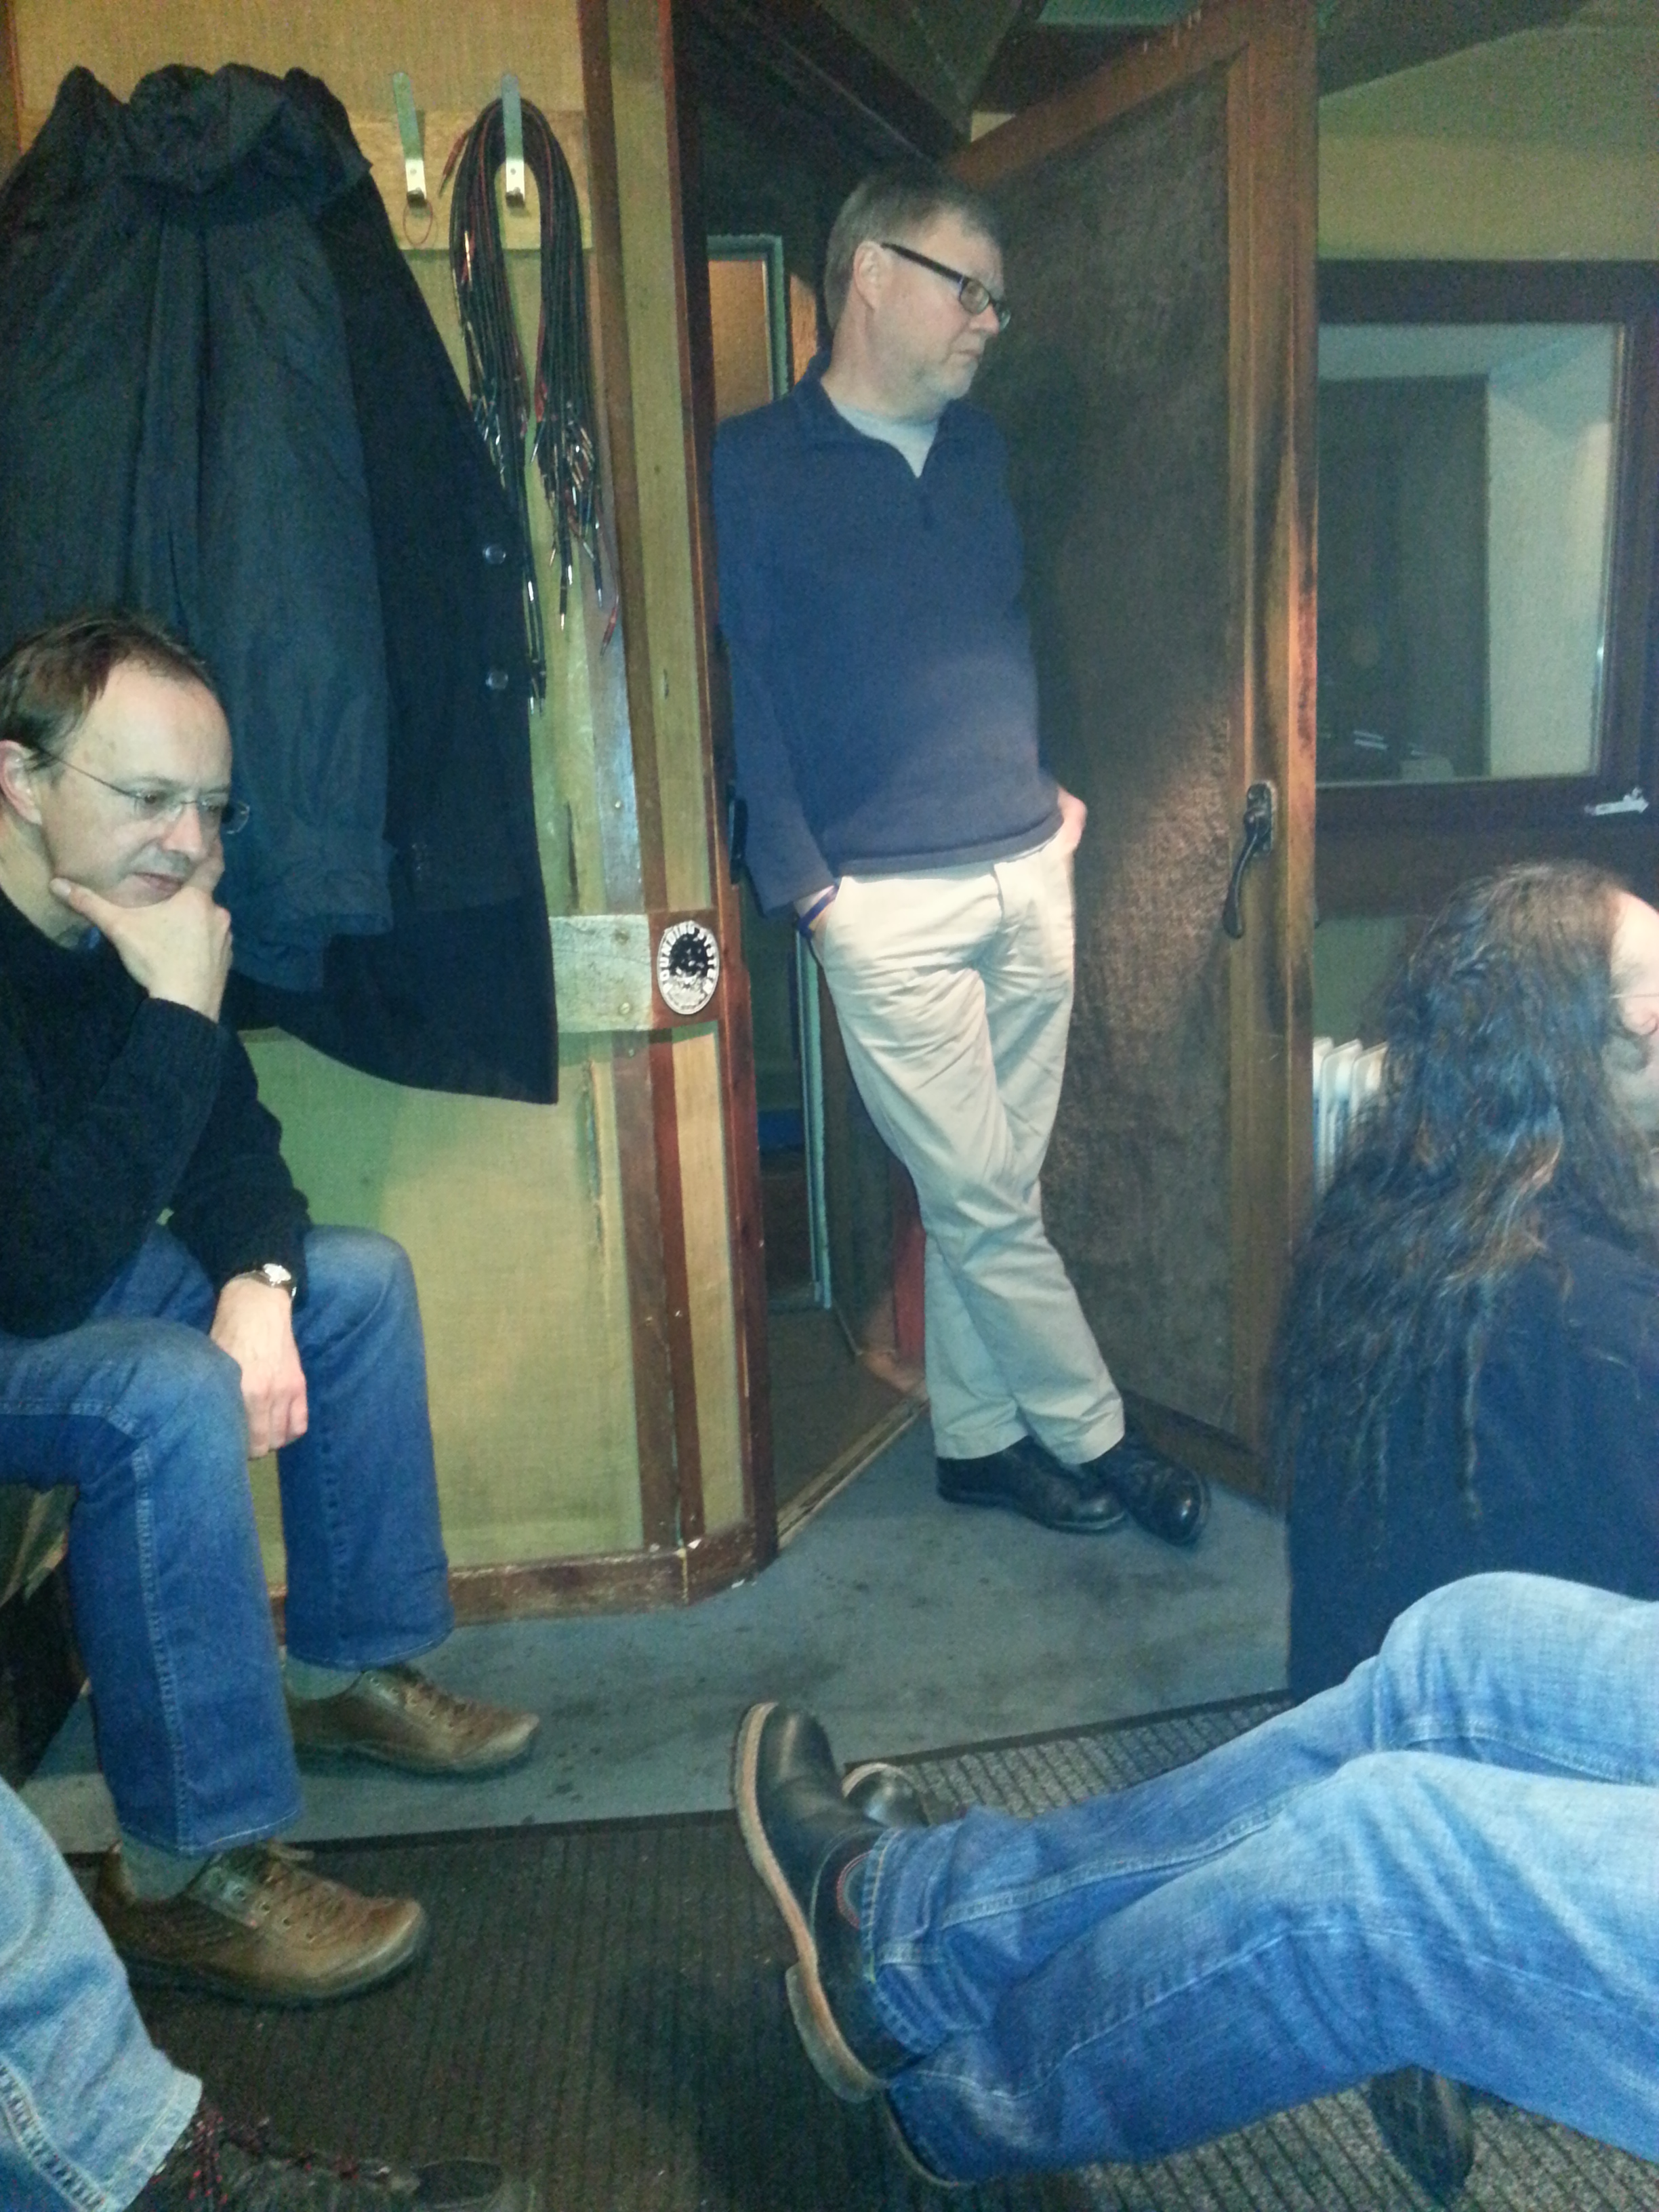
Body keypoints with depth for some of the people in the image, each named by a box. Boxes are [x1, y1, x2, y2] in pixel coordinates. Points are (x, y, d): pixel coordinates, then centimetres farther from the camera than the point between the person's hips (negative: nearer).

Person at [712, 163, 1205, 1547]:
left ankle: (978, 1435, 25)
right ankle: (1093, 1434, 19)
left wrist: (1048, 783, 14)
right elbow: (744, 689, -7)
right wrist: (802, 883, -10)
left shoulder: (976, 444, 13)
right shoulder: (756, 467, -5)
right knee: (980, 1199, 1)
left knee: (992, 1190, 10)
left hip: (1029, 870, 6)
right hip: (889, 900, -5)